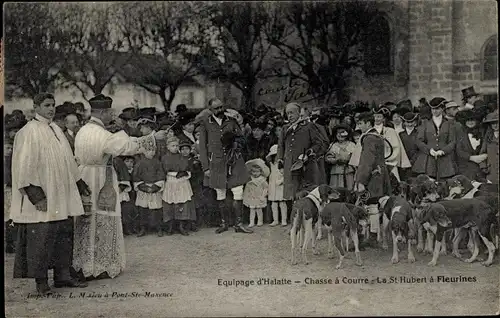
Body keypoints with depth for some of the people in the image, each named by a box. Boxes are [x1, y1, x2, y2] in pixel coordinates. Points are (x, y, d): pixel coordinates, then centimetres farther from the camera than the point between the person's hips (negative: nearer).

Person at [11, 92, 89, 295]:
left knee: (63, 235, 10)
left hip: (62, 197, 8)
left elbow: (67, 162, 21)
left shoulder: (56, 130, 13)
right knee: (41, 237, -3)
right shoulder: (29, 132, -10)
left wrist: (79, 185, 19)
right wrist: (36, 195, -21)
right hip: (42, 198, -8)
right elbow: (25, 166, -15)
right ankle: (41, 281, 5)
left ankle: (62, 276, 19)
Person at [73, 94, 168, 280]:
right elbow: (127, 145, -19)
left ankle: (84, 264, 22)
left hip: (84, 179, 9)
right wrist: (154, 138, -12)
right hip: (100, 183, -9)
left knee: (87, 223, 14)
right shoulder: (101, 134, -19)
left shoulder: (83, 131, 8)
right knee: (101, 223, 0)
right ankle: (98, 267, 6)